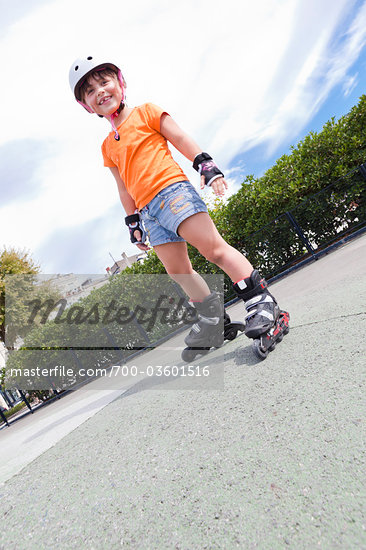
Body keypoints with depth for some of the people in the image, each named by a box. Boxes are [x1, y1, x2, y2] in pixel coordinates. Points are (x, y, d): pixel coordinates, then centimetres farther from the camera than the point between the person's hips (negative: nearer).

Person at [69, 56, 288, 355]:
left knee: (213, 247, -17)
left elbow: (181, 139, 3)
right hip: (149, 210, 6)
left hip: (172, 189, -6)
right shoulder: (108, 146, 23)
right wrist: (133, 221, 20)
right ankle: (212, 315, 17)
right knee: (178, 269, 4)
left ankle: (262, 300, -11)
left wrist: (206, 164, -9)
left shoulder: (145, 112, 11)